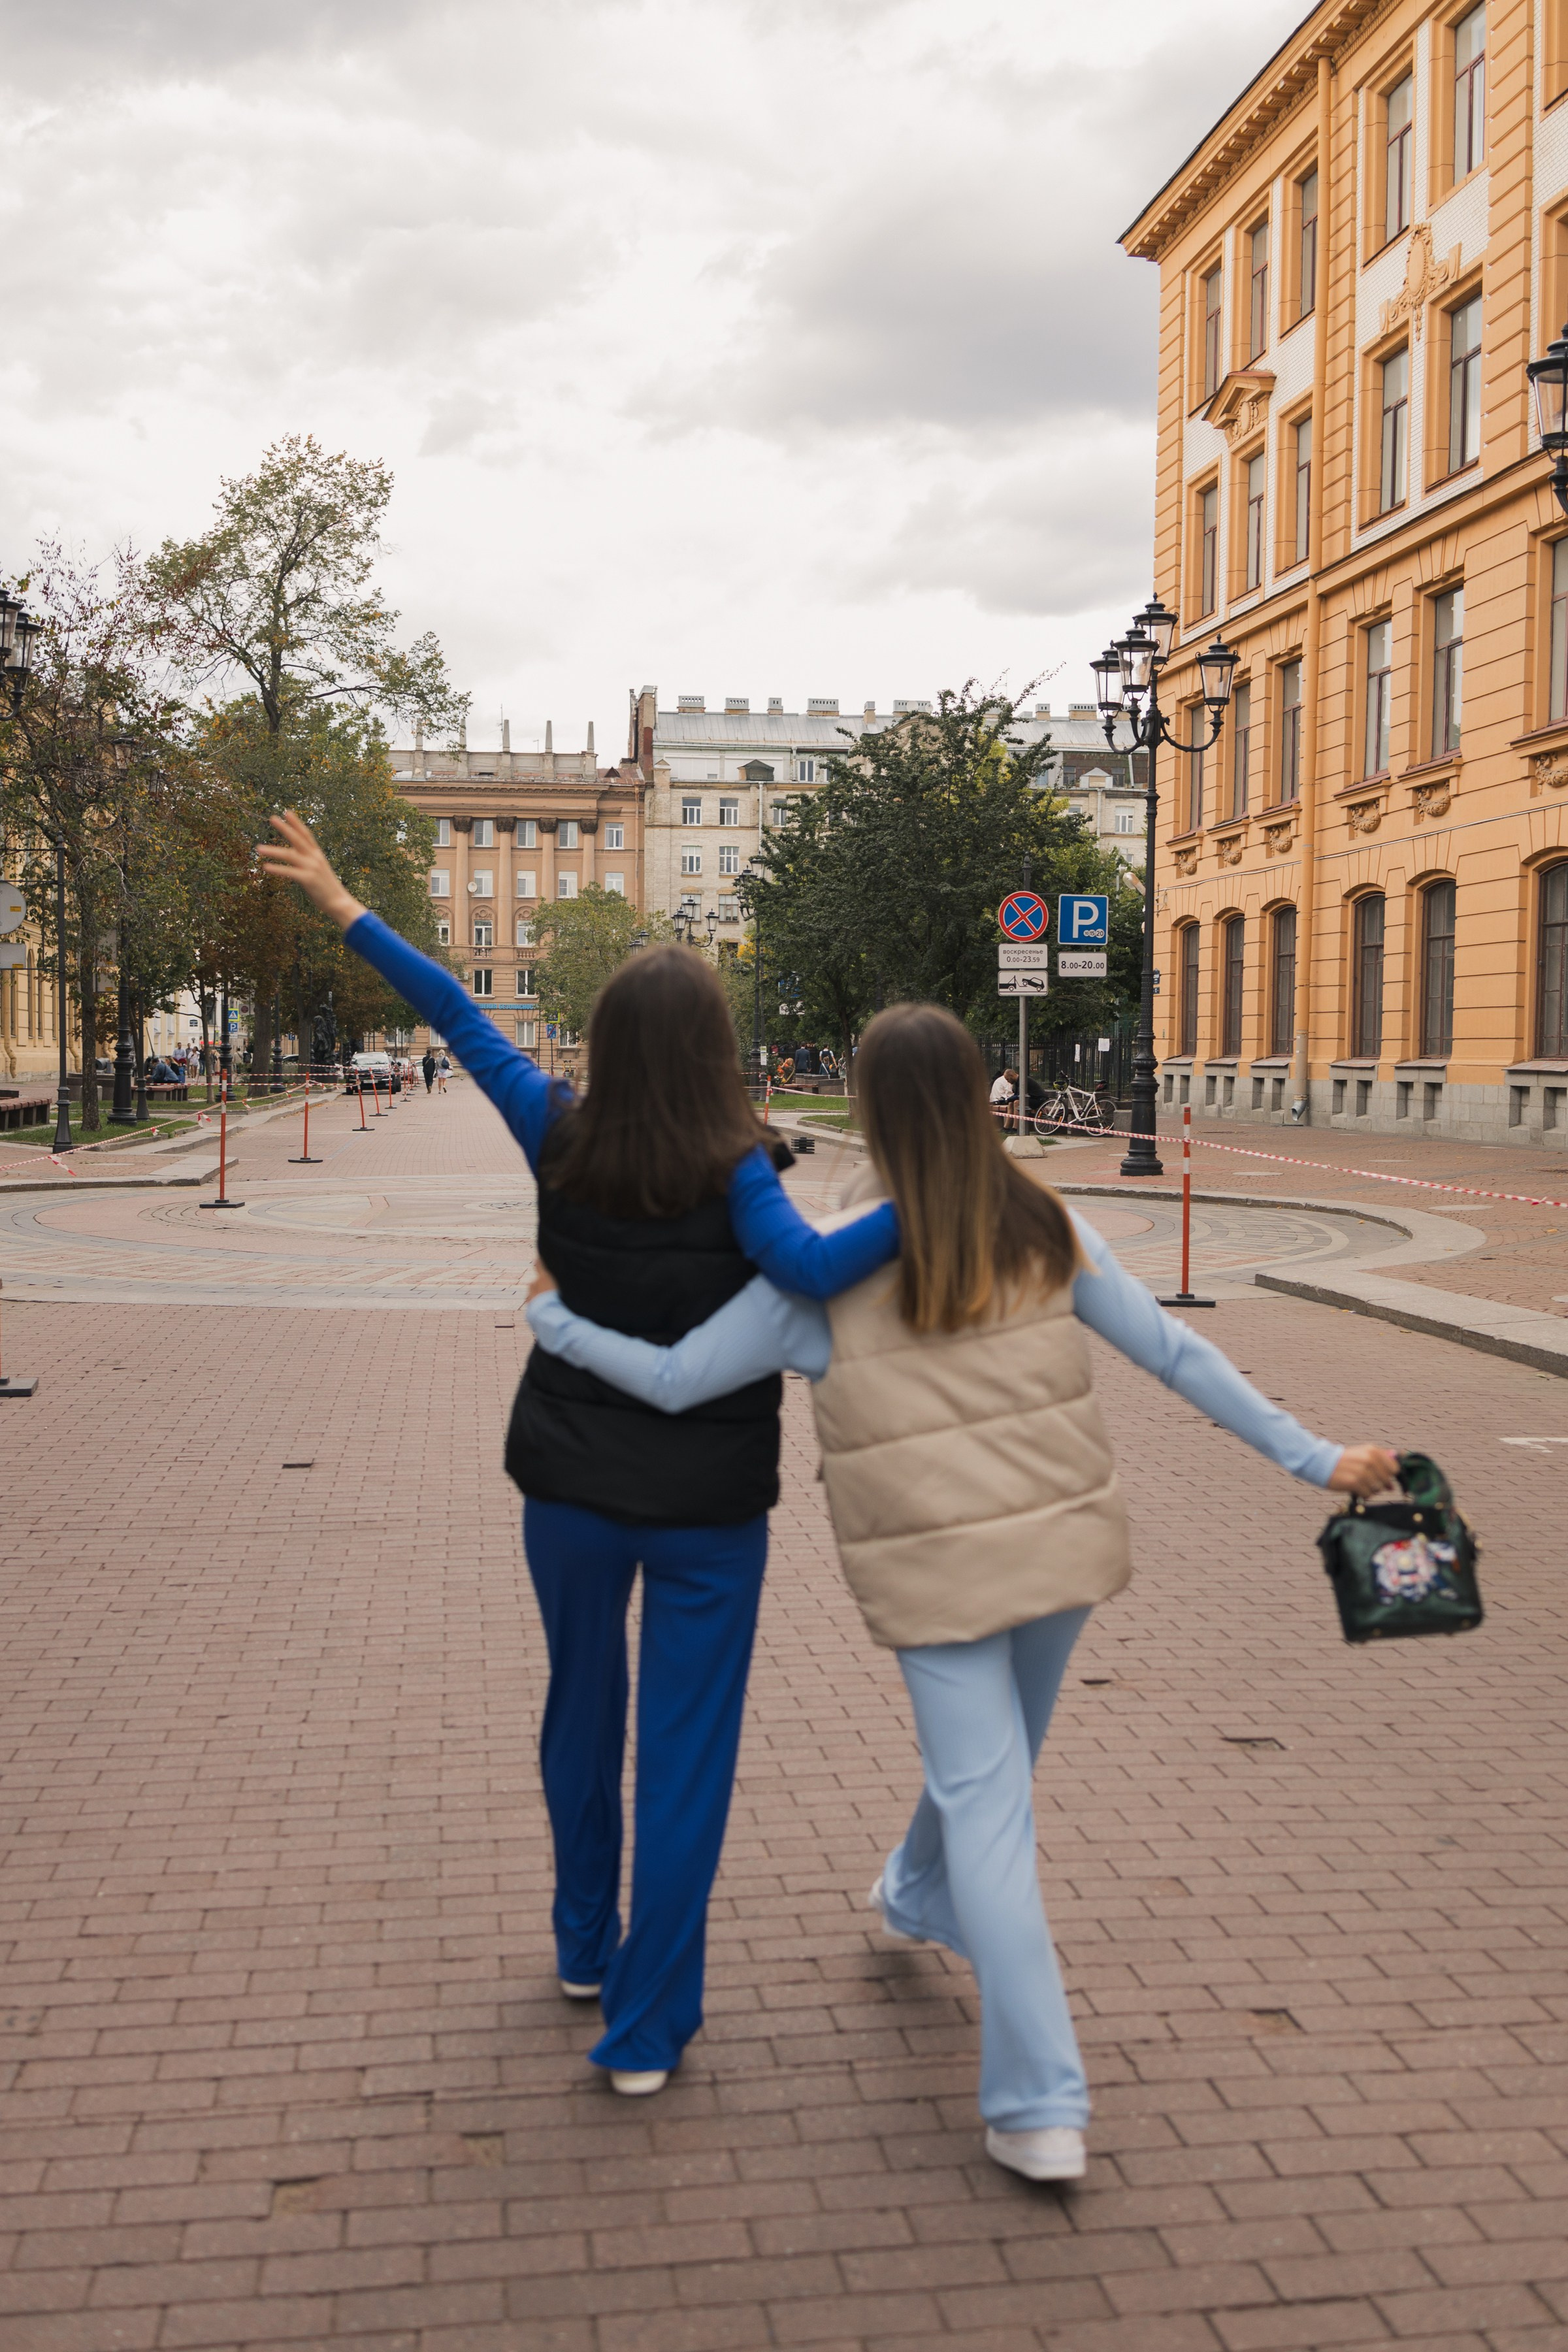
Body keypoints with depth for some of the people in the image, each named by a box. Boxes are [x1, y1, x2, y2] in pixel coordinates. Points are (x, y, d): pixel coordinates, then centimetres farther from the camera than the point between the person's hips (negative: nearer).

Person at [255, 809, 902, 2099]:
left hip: (573, 1481, 4)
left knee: (581, 1708, 24)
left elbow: (462, 1018, 1)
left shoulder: (561, 1139, -8)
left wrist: (345, 909, 10)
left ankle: (585, 1946, 43)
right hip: (707, 1499, -4)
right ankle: (646, 2028, 14)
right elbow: (811, 1267, -35)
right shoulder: (733, 1171, -17)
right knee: (685, 1751, 7)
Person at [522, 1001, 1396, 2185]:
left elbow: (677, 1381, -9)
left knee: (988, 1806, 3)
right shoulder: (1044, 1227, -5)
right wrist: (1315, 1456, 3)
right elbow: (1174, 1351, -3)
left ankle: (1042, 2111, 1)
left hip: (934, 1565, -3)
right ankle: (919, 1897, 55)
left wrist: (553, 1317, 6)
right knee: (999, 1753, 27)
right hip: (1062, 1541, 4)